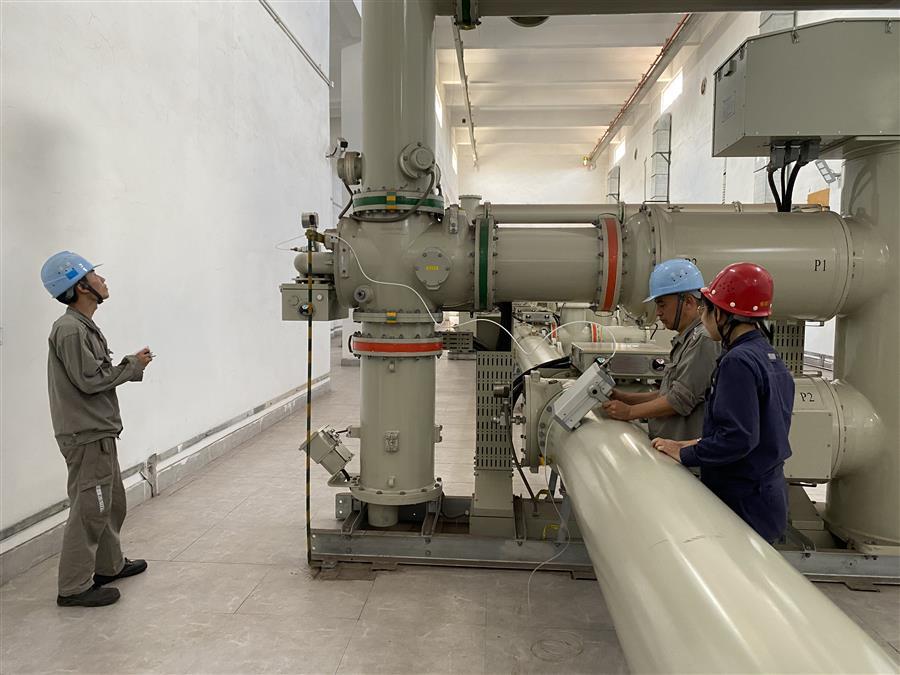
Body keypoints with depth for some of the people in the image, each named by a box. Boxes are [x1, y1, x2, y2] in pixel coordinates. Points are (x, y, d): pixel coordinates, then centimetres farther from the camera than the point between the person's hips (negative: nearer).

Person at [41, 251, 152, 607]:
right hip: (86, 435, -10)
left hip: (99, 432, 10)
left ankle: (109, 565, 35)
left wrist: (132, 366, 2)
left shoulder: (84, 326, 14)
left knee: (111, 502, 20)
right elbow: (89, 380, -21)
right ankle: (74, 587, 9)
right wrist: (133, 365, -12)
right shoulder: (70, 330, -17)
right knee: (89, 509, -2)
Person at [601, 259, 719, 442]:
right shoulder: (685, 339, 17)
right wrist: (624, 397, 12)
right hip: (665, 444, 9)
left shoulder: (704, 339, -14)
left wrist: (630, 412, -10)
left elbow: (681, 400, -18)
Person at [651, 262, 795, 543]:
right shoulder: (772, 359, 9)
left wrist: (684, 454, -14)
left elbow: (737, 438, -26)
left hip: (744, 502, -9)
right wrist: (698, 444, 11)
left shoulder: (738, 362, -21)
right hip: (770, 493, 9)